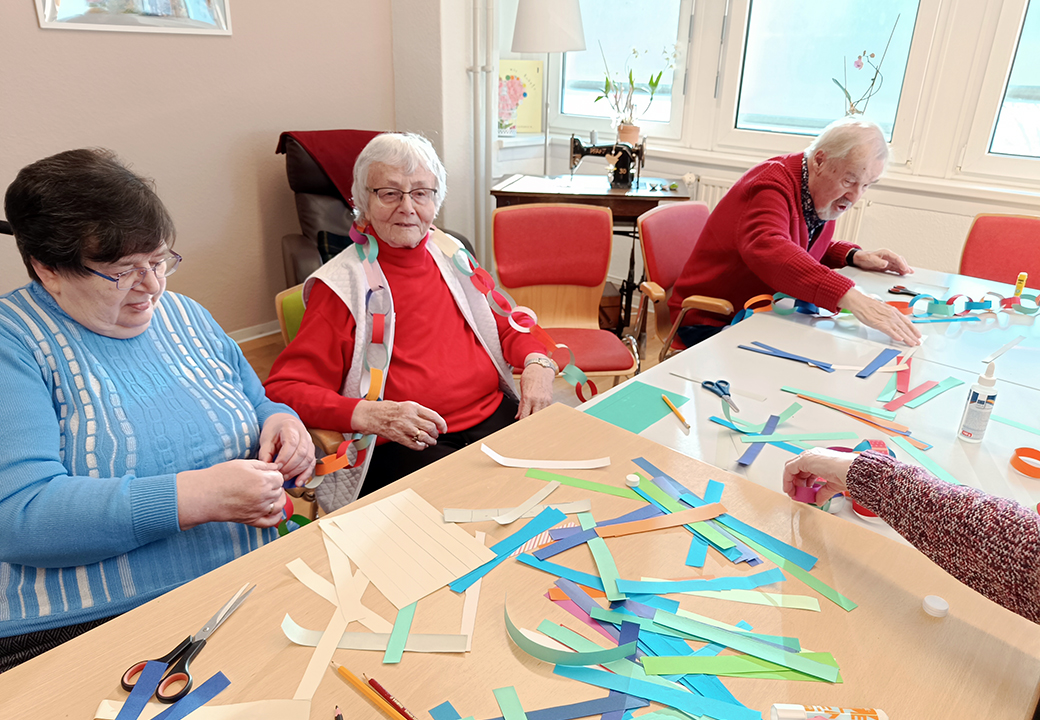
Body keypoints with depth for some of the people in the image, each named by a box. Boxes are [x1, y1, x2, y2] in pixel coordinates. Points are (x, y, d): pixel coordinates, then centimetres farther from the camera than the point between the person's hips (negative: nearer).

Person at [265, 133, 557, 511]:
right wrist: (367, 414, -24)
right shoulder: (342, 284, -3)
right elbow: (283, 389, -7)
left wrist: (537, 362, 1)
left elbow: (505, 326, 24)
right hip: (398, 447, -5)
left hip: (493, 417, 6)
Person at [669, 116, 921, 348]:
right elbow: (767, 250, -43)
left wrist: (853, 256, 3)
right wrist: (850, 297, -52)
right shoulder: (775, 183, -21)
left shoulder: (826, 199, 6)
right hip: (713, 322, -8)